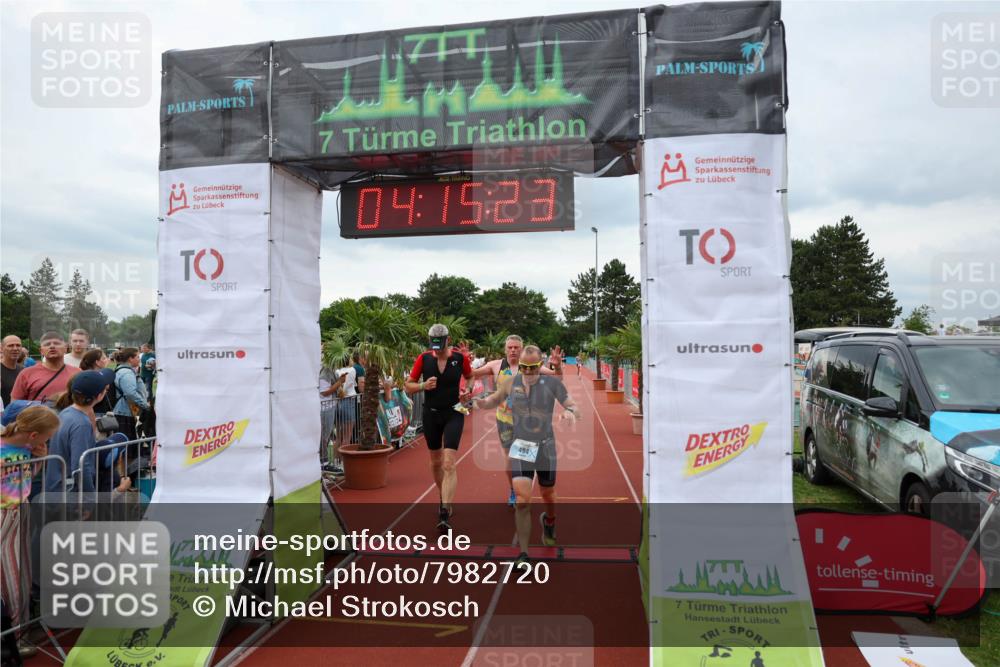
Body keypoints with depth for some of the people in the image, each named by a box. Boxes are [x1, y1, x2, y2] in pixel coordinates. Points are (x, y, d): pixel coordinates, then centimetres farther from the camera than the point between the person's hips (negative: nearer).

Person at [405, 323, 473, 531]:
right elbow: (408, 386, 0)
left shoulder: (460, 357, -8)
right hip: (431, 414, 3)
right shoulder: (424, 358, -6)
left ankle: (444, 514, -13)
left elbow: (470, 377, 12)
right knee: (436, 462, 16)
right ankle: (444, 500, 40)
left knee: (449, 464, -13)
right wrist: (423, 385, -19)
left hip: (454, 413, -2)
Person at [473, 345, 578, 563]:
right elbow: (495, 400, 13)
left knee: (548, 495, 19)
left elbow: (571, 404, -5)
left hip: (546, 447, 0)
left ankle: (549, 521, 56)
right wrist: (482, 403, -10)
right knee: (522, 501, -12)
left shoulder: (552, 383, -10)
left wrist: (570, 411, -30)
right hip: (521, 447, 0)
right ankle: (523, 554, 1)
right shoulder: (511, 382, -4)